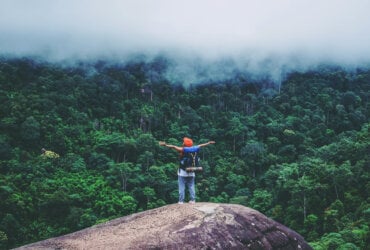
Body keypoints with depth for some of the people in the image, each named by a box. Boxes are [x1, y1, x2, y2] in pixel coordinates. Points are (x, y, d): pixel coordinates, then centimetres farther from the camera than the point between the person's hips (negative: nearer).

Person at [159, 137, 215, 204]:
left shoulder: (182, 150, -11)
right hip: (191, 172, 4)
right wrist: (209, 143, 29)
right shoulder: (194, 149, 1)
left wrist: (166, 145, -25)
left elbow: (174, 147, -22)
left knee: (181, 187, -1)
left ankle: (181, 201, -3)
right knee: (191, 186, 11)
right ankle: (192, 200, 11)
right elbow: (201, 145, 15)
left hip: (182, 172, -4)